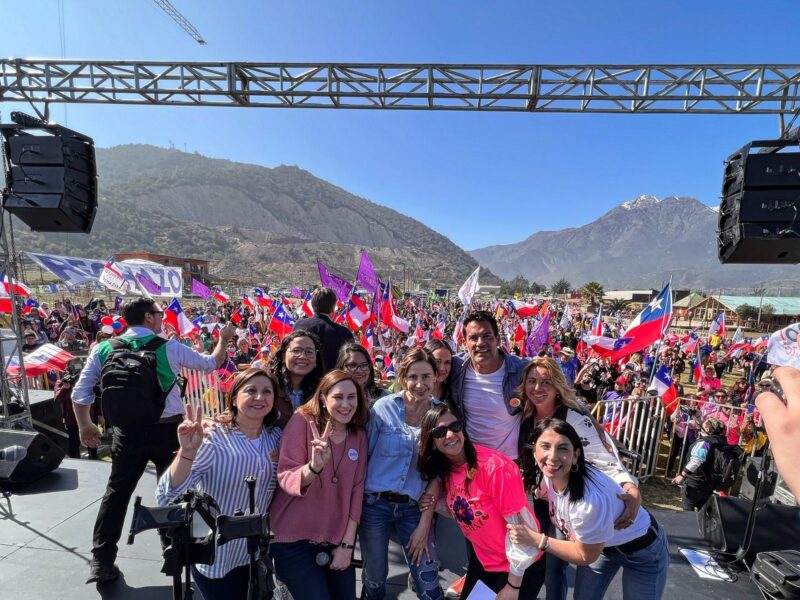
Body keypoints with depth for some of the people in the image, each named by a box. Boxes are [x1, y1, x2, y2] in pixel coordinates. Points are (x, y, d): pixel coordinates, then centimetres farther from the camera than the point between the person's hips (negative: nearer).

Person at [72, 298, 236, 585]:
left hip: (127, 432, 2)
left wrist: (84, 426, 15)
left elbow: (80, 393, 0)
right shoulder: (170, 348, -11)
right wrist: (223, 339, 17)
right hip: (166, 430, -1)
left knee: (117, 492, 17)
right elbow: (211, 363, 1)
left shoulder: (104, 349, -3)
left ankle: (101, 561, 23)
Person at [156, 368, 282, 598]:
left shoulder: (275, 436, -8)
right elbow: (166, 498, -28)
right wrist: (187, 452, -44)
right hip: (215, 559, -5)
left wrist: (281, 462, -15)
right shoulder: (212, 439, -23)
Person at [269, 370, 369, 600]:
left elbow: (357, 491, 1)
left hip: (336, 541, 5)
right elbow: (285, 479, -20)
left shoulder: (359, 435, -1)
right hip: (294, 540, -4)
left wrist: (348, 543, -2)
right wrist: (314, 466, -39)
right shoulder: (302, 421, -14)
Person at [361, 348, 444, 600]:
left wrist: (425, 522, -4)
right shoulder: (383, 407, -12)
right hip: (375, 503, 0)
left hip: (413, 507, 1)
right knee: (375, 579, 17)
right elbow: (364, 454, -4)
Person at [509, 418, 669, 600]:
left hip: (642, 551, -5)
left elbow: (586, 556, -25)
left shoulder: (590, 500, -42)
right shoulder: (546, 474, -23)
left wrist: (535, 539, -24)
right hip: (599, 543, 6)